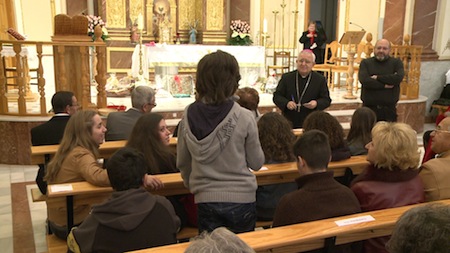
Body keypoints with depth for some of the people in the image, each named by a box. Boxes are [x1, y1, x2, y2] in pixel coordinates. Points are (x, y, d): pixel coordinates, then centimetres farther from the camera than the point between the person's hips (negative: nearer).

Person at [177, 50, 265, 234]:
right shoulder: (244, 117, -15)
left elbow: (182, 163, 4)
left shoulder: (189, 116, -7)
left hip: (205, 199, 2)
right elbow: (256, 163, -5)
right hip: (241, 199, -1)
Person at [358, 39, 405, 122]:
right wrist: (384, 85, -11)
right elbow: (364, 80, -11)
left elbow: (398, 78, -12)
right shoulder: (365, 63, 6)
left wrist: (377, 78, -9)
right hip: (369, 108, 0)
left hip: (389, 109, 1)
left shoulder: (396, 63, 8)